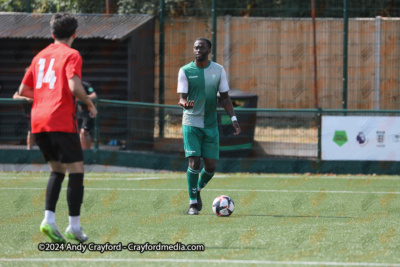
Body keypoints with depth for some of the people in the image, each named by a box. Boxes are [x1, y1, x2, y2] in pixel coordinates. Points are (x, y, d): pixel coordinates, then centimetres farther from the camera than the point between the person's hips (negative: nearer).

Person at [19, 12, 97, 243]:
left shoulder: (40, 56, 17)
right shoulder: (71, 55, -3)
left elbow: (24, 90, 19)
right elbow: (74, 86, -18)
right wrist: (90, 103, -2)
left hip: (38, 121, 7)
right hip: (62, 121, -7)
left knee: (57, 170, 17)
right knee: (76, 170, 0)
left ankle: (49, 219, 3)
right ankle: (74, 227, -3)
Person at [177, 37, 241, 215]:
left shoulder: (218, 70, 5)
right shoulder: (185, 71, -2)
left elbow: (225, 97, 10)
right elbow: (182, 98, -7)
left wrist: (233, 118, -1)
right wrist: (184, 103, -32)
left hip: (211, 125, 3)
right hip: (191, 122, -3)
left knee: (211, 166, 0)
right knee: (194, 163, -13)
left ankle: (197, 190, 30)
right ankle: (193, 203, -2)